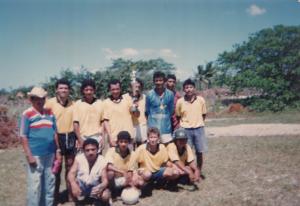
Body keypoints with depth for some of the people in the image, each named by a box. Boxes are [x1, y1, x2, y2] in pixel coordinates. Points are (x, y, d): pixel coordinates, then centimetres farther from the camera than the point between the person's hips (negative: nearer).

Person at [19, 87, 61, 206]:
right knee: (35, 185, 1)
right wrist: (29, 155, -12)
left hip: (50, 154, 5)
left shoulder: (50, 113, 8)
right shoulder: (27, 114, -7)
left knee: (49, 183, 15)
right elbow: (23, 136, -8)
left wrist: (57, 151, 11)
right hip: (35, 155, -5)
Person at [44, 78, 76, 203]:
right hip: (56, 137, -3)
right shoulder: (50, 102, -7)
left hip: (70, 137, 3)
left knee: (70, 166, 13)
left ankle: (70, 193, 28)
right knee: (56, 167, 9)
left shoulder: (73, 103, 3)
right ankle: (56, 194, 24)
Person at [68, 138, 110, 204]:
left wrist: (101, 187, -40)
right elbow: (71, 174, -16)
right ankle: (79, 202, -1)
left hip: (95, 187, -1)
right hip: (81, 186, 1)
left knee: (106, 195, -31)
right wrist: (73, 184, -38)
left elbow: (105, 180, -15)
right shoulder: (79, 158, -8)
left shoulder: (103, 161, -11)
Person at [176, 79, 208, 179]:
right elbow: (178, 116, 7)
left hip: (198, 129, 1)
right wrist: (183, 123, -2)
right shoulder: (180, 101, -5)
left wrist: (198, 123, 1)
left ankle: (199, 171, 25)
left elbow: (203, 114, 8)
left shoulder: (201, 100, -3)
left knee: (199, 152, 8)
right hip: (185, 129, -1)